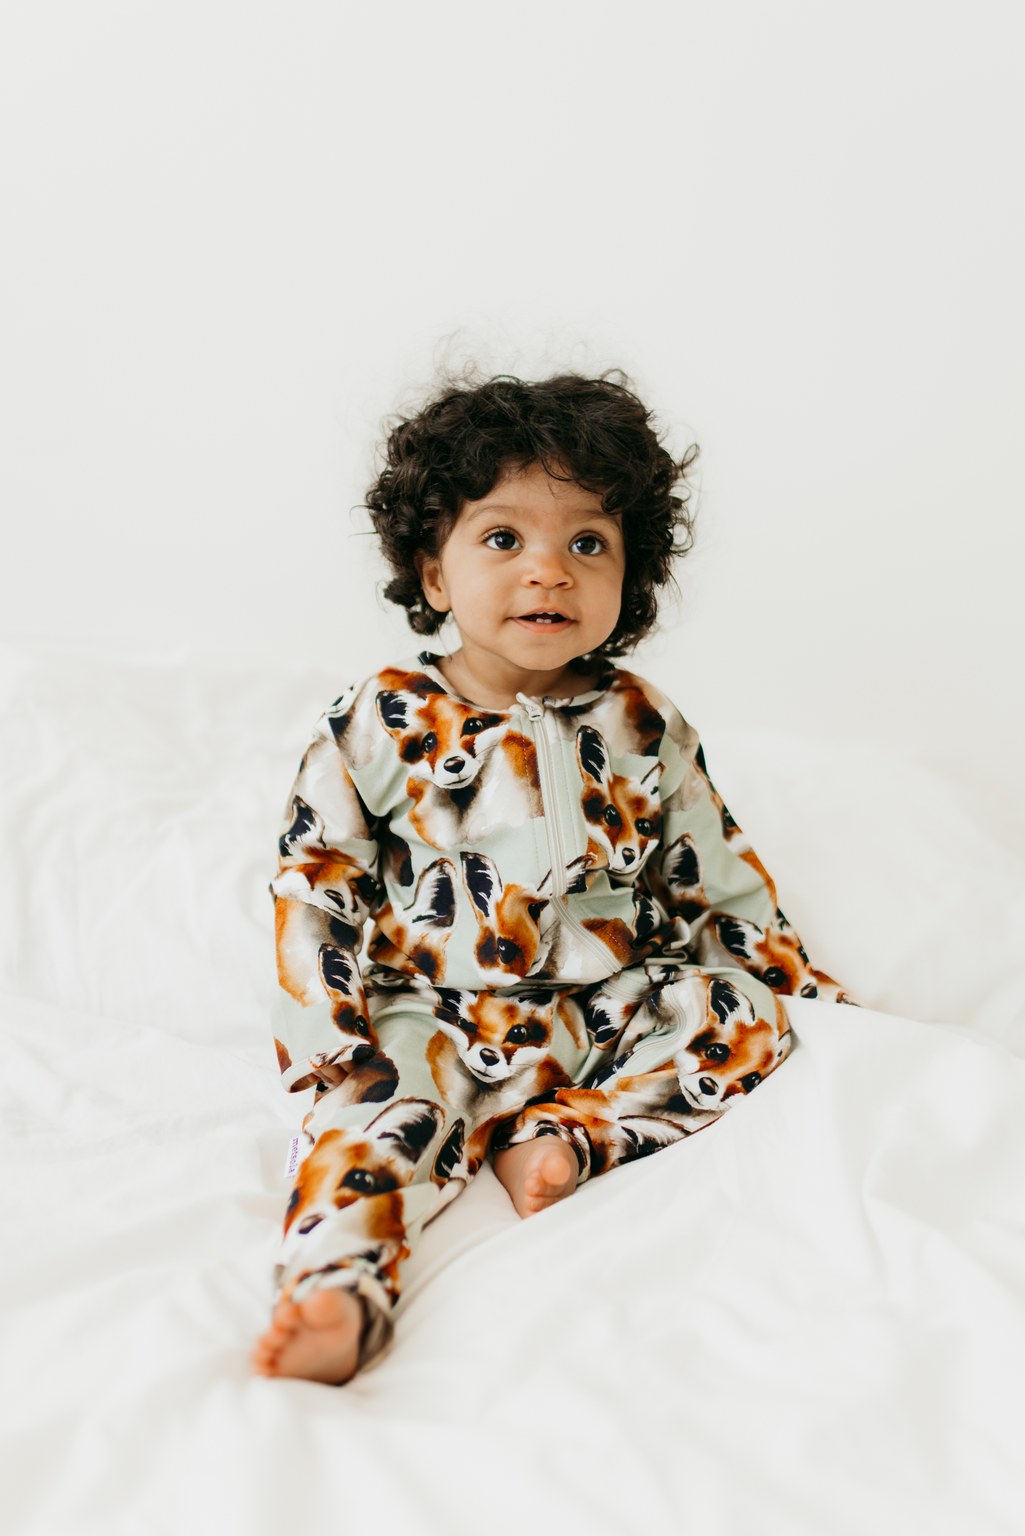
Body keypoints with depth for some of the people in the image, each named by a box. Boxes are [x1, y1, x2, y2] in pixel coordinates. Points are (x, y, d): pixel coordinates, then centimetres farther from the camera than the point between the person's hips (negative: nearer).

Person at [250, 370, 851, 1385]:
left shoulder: (642, 729, 3)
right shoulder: (376, 730, -3)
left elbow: (717, 880, 12)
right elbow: (315, 892, -3)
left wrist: (794, 979, 7)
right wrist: (323, 1033, -12)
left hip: (610, 1010, 3)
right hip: (434, 1018, -2)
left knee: (746, 1020, -17)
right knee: (382, 1109, -29)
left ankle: (564, 1135, -23)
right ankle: (337, 1288, -47)